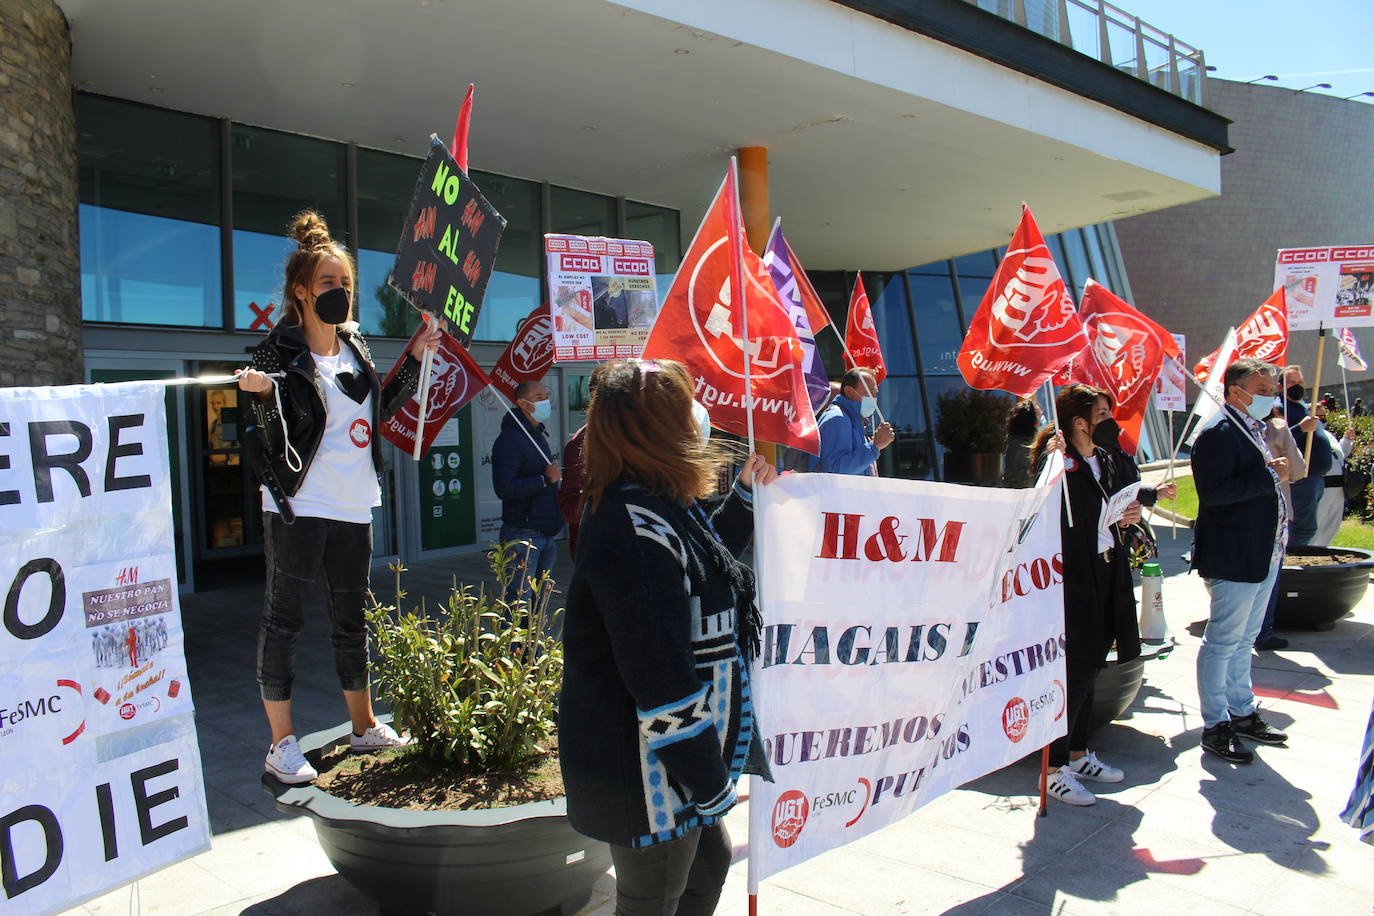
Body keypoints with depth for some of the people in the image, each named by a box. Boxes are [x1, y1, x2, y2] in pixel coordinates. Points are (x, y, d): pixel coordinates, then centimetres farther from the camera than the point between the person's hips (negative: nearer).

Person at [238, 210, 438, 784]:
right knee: (284, 618, -1)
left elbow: (380, 410, 20)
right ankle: (281, 743, 10)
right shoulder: (280, 351, -8)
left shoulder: (354, 345, 10)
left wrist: (416, 360, 15)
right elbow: (274, 441, -10)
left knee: (351, 617, 16)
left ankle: (364, 726, 29)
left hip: (352, 506, 7)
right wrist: (262, 396, -29)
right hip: (298, 507, -6)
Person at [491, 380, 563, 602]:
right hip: (522, 535, -9)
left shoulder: (539, 435, 18)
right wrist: (545, 479, -21)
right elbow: (504, 489, -23)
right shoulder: (510, 439, -13)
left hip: (544, 533, 9)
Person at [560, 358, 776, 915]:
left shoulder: (659, 508, 4)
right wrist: (711, 782, -21)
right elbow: (660, 680, -30)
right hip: (645, 778, -10)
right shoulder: (637, 532, -29)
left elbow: (699, 570, 26)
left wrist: (746, 496, 22)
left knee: (710, 860, 27)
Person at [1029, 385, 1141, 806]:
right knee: (1076, 670, -5)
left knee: (1089, 667, 17)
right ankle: (1055, 770, 6)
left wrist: (1131, 514, 3)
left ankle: (1078, 754, 32)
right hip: (1073, 577, -9)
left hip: (1107, 572, 9)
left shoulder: (1106, 460, 12)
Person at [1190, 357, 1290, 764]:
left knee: (1243, 639, 19)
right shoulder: (1219, 433, -16)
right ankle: (1216, 727, 7)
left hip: (1263, 554, 10)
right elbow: (1214, 491, -26)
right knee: (1223, 641, -2)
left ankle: (1242, 713, 31)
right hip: (1234, 556, -10)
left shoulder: (1254, 429, 15)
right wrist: (1269, 475, -21)